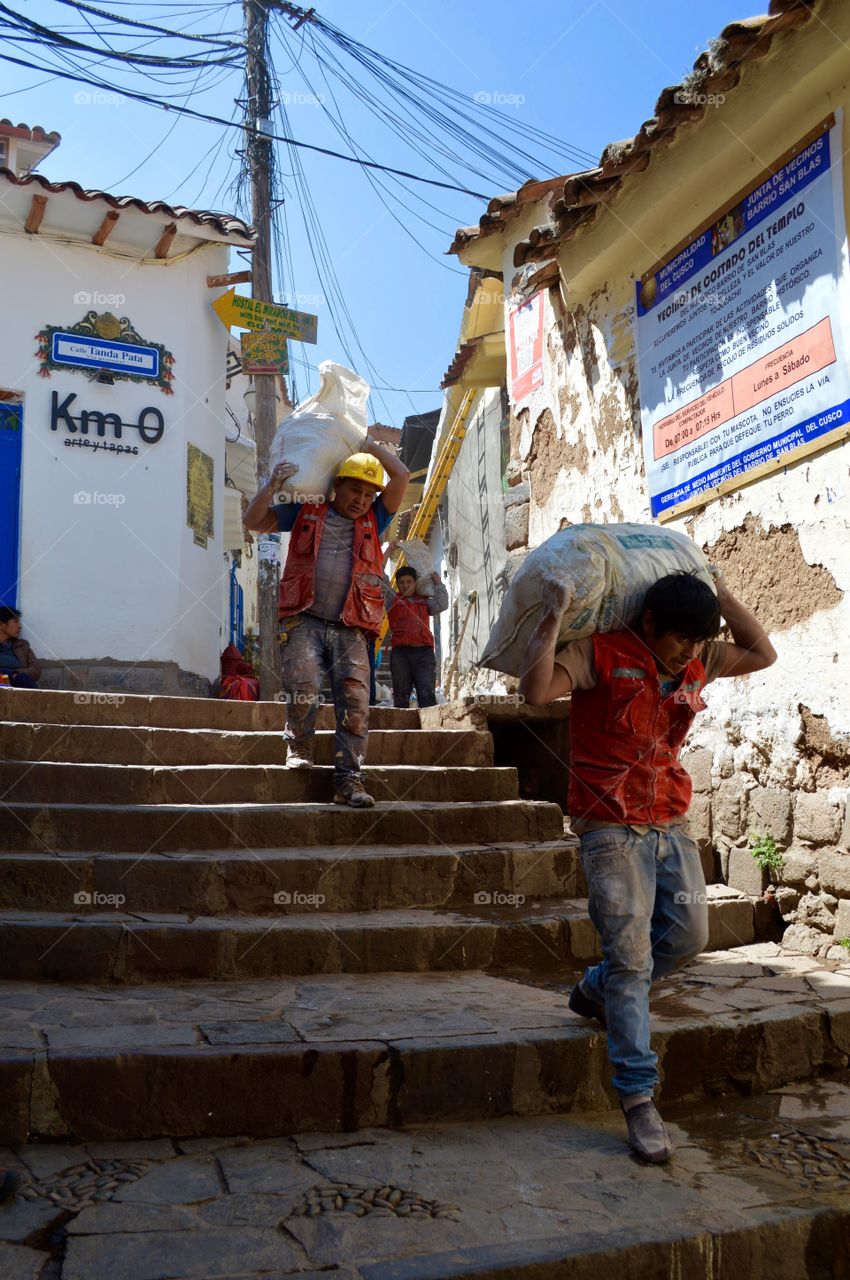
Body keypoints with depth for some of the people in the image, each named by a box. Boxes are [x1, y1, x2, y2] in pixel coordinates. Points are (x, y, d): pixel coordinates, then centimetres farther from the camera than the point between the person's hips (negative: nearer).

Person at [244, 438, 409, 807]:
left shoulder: (373, 520, 18)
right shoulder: (306, 512, 15)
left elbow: (401, 476, 12)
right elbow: (254, 522, 14)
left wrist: (367, 443, 17)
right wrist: (272, 487, 0)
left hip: (351, 629, 2)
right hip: (305, 620, -2)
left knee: (355, 703, -10)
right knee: (304, 684, -22)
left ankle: (348, 780, -8)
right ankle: (299, 748, 4)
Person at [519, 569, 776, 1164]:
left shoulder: (698, 661, 7)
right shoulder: (601, 653, -12)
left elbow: (762, 653, 12)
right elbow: (536, 689, -24)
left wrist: (721, 594, 6)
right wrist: (553, 618, -25)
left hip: (671, 825, 7)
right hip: (613, 829, -7)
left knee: (689, 936, 11)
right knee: (632, 955, -7)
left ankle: (597, 992, 35)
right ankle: (639, 1098, 2)